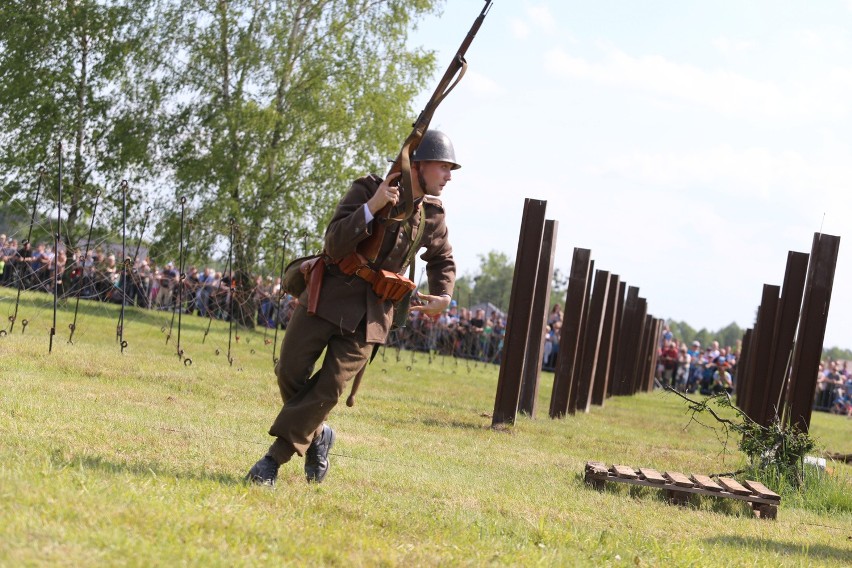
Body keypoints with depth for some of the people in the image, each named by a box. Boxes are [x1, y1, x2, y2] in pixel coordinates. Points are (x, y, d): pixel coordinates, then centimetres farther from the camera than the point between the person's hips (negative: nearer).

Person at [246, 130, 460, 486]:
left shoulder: (432, 216, 6)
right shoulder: (367, 190, -8)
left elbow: (442, 260, 26)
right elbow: (335, 245, -18)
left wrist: (443, 296, 7)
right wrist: (372, 207, -28)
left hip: (370, 314, 2)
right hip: (328, 296, -2)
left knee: (329, 388, -8)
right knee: (290, 372, -1)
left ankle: (274, 459, -3)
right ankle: (317, 436, 25)